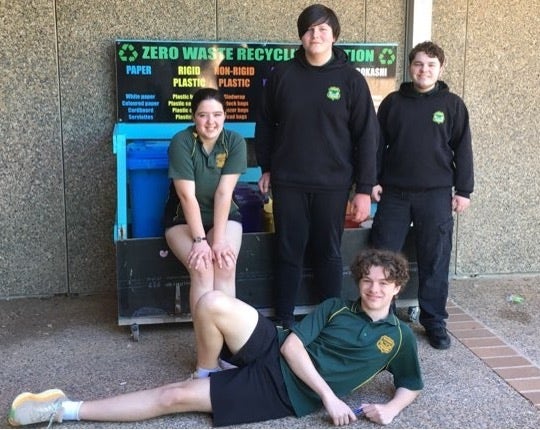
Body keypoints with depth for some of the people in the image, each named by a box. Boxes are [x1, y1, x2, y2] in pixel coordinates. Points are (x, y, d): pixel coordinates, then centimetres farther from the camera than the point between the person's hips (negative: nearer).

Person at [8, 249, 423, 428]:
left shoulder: (400, 336, 6)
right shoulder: (335, 307, 8)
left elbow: (411, 386, 16)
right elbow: (292, 344, -1)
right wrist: (328, 394, -14)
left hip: (286, 394, -2)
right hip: (274, 354, 2)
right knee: (213, 302, -23)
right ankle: (206, 371, 5)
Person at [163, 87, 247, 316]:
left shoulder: (235, 142, -13)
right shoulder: (181, 142, -19)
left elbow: (224, 193, -18)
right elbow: (187, 196, -22)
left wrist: (219, 240, -23)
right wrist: (200, 240, -27)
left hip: (223, 216, 2)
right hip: (183, 218, -1)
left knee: (225, 266, -24)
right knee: (202, 268, -25)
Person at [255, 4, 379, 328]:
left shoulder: (351, 79, -3)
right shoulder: (282, 74, 2)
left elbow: (367, 136, -3)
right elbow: (265, 125, 12)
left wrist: (364, 188, -7)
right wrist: (266, 168, 10)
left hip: (333, 184, -1)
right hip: (288, 183, 1)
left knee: (328, 253, 8)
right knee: (289, 253, 8)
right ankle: (284, 321, 20)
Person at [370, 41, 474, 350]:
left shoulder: (452, 104, 2)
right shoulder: (392, 102, 6)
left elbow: (462, 150, 2)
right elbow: (377, 144, 9)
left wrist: (463, 190, -1)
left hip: (436, 194, -1)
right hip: (394, 193, 2)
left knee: (435, 261, 4)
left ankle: (435, 321, 16)